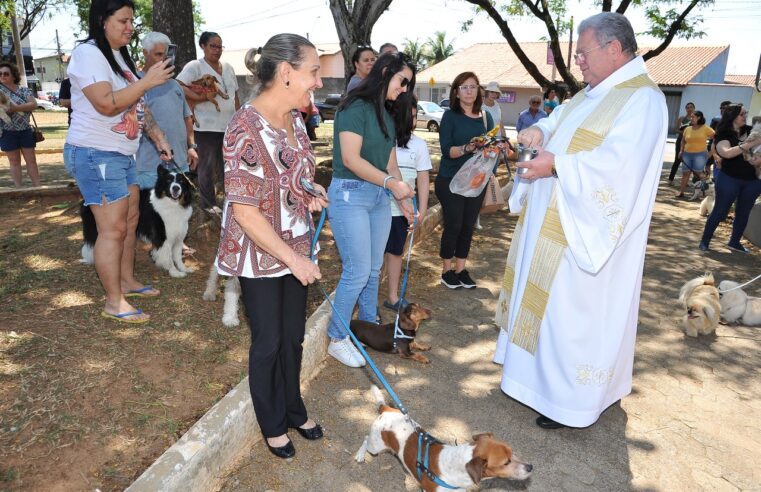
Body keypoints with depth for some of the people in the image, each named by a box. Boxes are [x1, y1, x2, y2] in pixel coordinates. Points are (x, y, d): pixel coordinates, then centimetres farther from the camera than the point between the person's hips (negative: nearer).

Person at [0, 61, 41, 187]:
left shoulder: (25, 90, 2)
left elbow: (34, 105, -13)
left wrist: (15, 108, -26)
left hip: (25, 131, 1)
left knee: (31, 160, 5)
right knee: (14, 161, 6)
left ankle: (37, 186, 9)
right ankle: (19, 189, 9)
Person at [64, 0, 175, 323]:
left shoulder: (119, 56, 16)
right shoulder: (88, 54, -13)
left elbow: (137, 105, 20)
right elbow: (107, 104, -25)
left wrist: (157, 136, 12)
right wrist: (147, 81, -21)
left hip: (122, 153, 10)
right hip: (95, 154, -10)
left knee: (130, 220, 14)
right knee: (113, 228, -9)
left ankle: (127, 281, 29)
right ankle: (114, 303, 1)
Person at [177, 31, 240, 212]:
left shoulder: (228, 67, 16)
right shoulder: (195, 66, -4)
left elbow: (235, 95, 20)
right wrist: (199, 98, -21)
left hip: (229, 126, 6)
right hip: (207, 127, -6)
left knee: (227, 163, 14)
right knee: (208, 165, 1)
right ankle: (208, 203, 11)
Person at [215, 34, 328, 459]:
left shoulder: (295, 119, 1)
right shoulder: (246, 129, -24)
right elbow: (246, 212, -24)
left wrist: (308, 197, -1)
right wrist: (294, 260, -21)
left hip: (296, 249, 7)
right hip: (261, 255, -7)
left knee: (294, 336, 20)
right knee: (268, 341, 12)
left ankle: (294, 410, 43)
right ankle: (273, 424, 36)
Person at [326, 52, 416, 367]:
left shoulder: (386, 115, 14)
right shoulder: (356, 107, -11)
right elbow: (351, 159, -19)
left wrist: (404, 199, 13)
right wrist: (391, 182, -18)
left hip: (380, 197, 8)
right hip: (350, 194, -8)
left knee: (374, 269, 13)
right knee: (357, 272, -5)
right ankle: (337, 340, 11)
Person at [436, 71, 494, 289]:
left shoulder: (485, 116, 8)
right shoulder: (450, 116, -4)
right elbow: (446, 150, -13)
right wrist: (467, 148, -29)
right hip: (450, 181, -4)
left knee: (468, 226, 9)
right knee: (453, 225, -1)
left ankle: (460, 269, 23)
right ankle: (447, 270, 16)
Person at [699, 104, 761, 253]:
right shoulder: (723, 135, -9)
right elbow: (727, 153, -26)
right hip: (729, 179, -5)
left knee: (744, 213, 13)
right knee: (720, 211, 3)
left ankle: (734, 242, 27)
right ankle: (704, 241, 15)